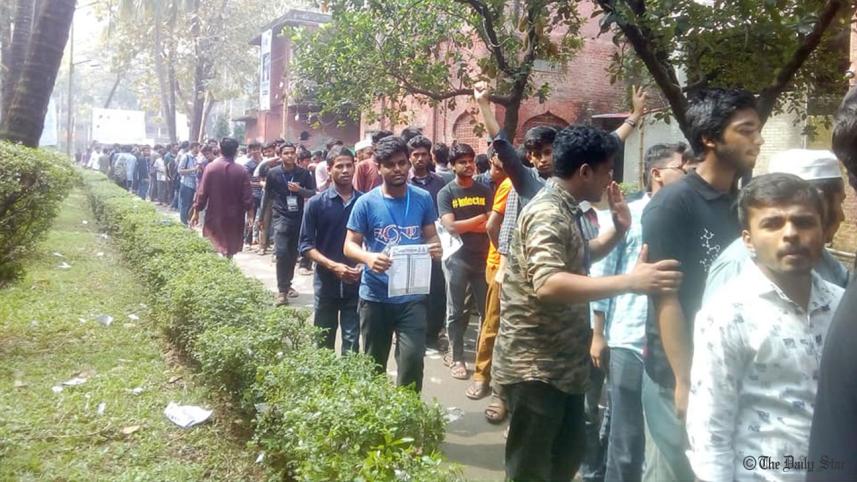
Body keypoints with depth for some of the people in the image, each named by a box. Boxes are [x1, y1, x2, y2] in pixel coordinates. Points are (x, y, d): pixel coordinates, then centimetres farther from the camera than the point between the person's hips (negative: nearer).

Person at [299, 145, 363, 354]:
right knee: (324, 341, 13)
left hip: (356, 282, 0)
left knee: (352, 342, 5)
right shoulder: (316, 203, -3)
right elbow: (306, 245, -4)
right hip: (327, 282, 0)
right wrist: (333, 266, -17)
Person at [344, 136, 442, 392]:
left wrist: (435, 248, -16)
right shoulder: (366, 202, -6)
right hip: (375, 296, 0)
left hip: (412, 296, 0)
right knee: (374, 362, 15)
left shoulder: (423, 199, 0)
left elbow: (431, 236, 9)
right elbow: (350, 245, -4)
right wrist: (368, 258, -27)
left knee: (413, 357, -8)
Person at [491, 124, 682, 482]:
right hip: (534, 366, -10)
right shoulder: (547, 213, -22)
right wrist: (629, 282, -40)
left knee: (569, 451, 23)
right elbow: (548, 285, -37)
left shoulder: (566, 209, 9)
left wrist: (618, 230, 10)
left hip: (561, 362, 10)